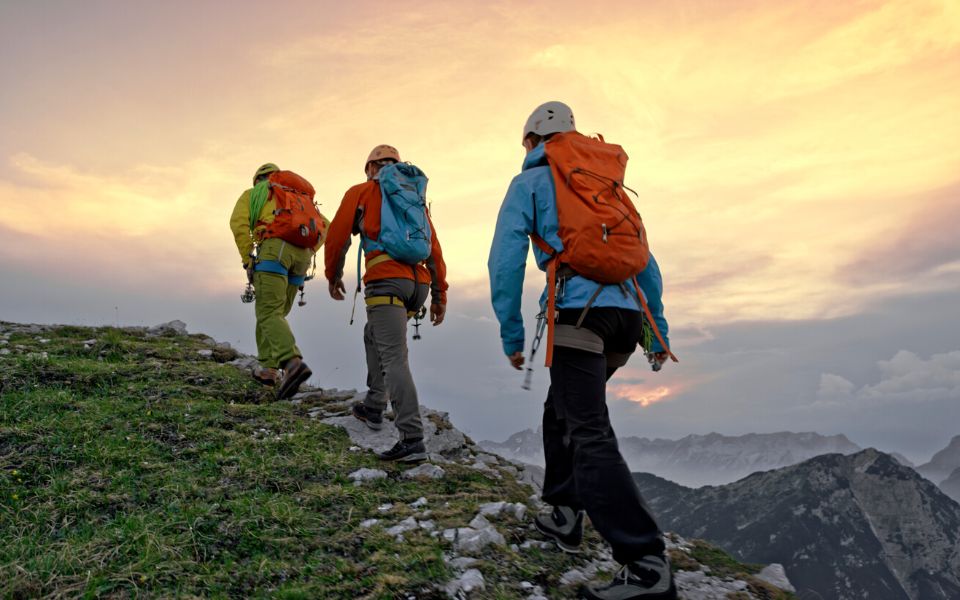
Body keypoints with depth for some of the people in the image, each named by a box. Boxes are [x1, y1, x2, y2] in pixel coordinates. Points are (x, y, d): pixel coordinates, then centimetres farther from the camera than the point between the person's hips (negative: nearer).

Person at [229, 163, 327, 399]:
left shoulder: (253, 193, 21)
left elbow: (238, 222, 0)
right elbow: (324, 226, 20)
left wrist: (248, 260, 2)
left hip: (275, 247, -5)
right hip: (302, 253, 6)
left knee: (269, 313, -13)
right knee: (274, 312, 17)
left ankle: (293, 363, -34)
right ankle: (268, 368, 13)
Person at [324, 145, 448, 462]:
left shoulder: (361, 192, 12)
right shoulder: (416, 198, 25)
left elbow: (337, 236, 9)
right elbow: (434, 249, 19)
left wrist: (333, 275, 24)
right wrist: (440, 295, 19)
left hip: (385, 281, -6)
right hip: (419, 283, 6)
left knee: (394, 359, -11)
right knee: (374, 335, 28)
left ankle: (412, 439, -17)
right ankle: (374, 407, 32)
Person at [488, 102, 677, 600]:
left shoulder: (529, 182, 9)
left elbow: (506, 260, -3)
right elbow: (645, 258, 23)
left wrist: (511, 334, 1)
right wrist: (658, 327, 24)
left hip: (579, 311, -7)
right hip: (627, 313, 7)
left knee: (590, 435, -10)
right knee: (561, 411, 23)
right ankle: (565, 514, 26)